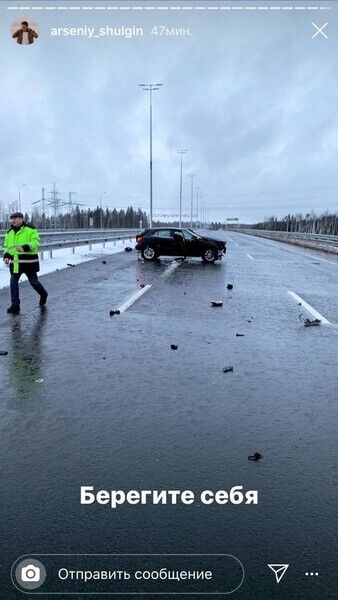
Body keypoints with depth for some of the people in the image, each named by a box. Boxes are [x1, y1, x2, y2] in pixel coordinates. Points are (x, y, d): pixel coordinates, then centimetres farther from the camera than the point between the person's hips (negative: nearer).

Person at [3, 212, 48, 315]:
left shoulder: (30, 230, -6)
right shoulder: (9, 233, 13)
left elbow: (35, 242, -16)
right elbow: (6, 246, 21)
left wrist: (25, 247, -32)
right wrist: (6, 255, 3)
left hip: (28, 261, -5)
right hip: (15, 262, 5)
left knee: (33, 281, 5)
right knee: (13, 282, 1)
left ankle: (43, 295, 34)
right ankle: (15, 305, 8)